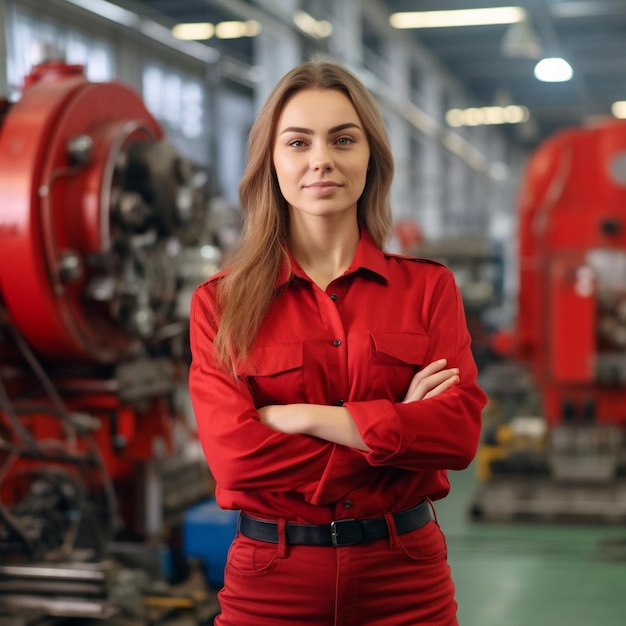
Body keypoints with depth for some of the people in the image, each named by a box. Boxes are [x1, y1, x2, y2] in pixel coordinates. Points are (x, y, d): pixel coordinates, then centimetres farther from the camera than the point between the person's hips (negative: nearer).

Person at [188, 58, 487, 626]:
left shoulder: (430, 287, 1)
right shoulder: (220, 302, -2)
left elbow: (461, 431, -11)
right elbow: (233, 453, -14)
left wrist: (300, 416, -17)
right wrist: (397, 428, -13)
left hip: (407, 578, 1)